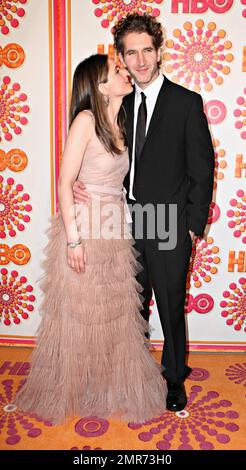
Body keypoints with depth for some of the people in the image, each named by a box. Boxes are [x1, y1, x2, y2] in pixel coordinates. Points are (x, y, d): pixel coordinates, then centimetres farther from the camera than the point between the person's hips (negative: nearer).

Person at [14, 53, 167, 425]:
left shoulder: (119, 125, 12)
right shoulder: (86, 120, -10)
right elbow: (65, 182, -14)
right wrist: (73, 238, -18)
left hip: (116, 232, 7)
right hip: (84, 228, -7)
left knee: (115, 313, 14)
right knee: (78, 314, 6)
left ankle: (109, 386, 34)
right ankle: (68, 392, 28)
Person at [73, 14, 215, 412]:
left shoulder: (187, 102, -6)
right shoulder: (120, 103, 7)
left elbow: (202, 169, -6)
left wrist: (193, 225, -9)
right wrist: (78, 182, -9)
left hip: (169, 226, -4)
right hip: (129, 223, 4)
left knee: (171, 307, 10)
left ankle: (175, 377, 33)